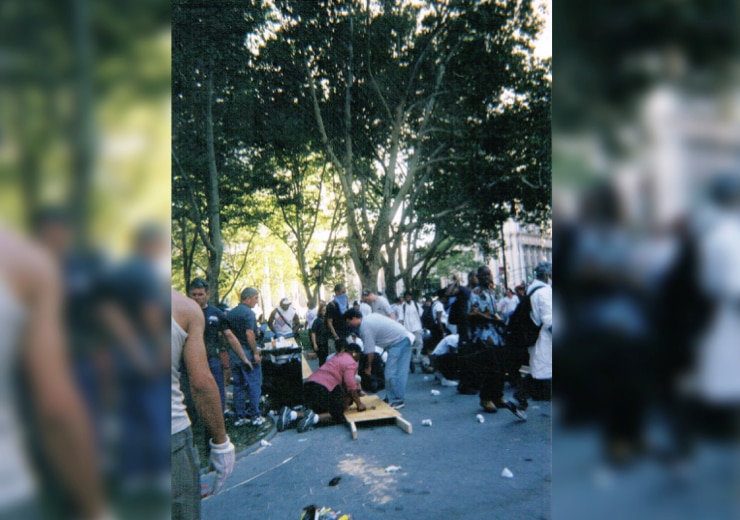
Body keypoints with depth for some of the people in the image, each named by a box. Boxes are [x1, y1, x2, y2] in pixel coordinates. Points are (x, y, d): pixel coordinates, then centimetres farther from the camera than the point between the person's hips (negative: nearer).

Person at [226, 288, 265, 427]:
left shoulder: (231, 313, 11)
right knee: (254, 385, 1)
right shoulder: (248, 312, -13)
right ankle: (255, 416, 4)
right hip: (247, 352, -7)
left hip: (233, 353, 8)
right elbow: (249, 333, -21)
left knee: (238, 385, 12)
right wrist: (256, 352, -18)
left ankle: (239, 417, 16)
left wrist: (232, 348, 18)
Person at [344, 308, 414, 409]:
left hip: (398, 343, -10)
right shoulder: (371, 316, 11)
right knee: (398, 371, 11)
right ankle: (390, 398, 17)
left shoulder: (365, 327, -15)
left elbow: (370, 351, -11)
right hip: (403, 337, 10)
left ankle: (396, 401, 2)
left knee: (391, 373, -6)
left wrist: (369, 367, 4)